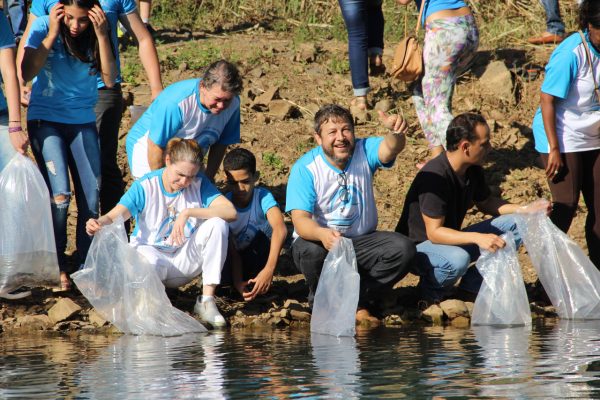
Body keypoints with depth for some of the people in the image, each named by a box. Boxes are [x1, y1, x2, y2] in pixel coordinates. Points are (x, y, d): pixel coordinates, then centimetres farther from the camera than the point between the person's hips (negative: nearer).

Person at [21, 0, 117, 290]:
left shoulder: (96, 34, -5)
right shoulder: (43, 28, -12)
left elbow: (109, 80, -13)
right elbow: (27, 73, -21)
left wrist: (102, 35, -22)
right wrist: (52, 34, -24)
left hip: (82, 121, 3)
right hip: (45, 118, -3)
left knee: (91, 195, -2)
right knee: (59, 195, -15)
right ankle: (56, 265, 0)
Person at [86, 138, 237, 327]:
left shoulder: (199, 183, -6)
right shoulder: (146, 186, -12)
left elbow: (231, 212, -19)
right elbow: (113, 217, -22)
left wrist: (188, 213, -29)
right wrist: (98, 223, -47)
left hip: (184, 261, 3)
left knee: (217, 224, -24)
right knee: (150, 263, -43)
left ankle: (207, 300, -20)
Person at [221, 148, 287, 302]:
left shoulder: (263, 197, -22)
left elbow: (280, 229, -40)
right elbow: (231, 249, -22)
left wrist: (269, 269, -53)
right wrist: (237, 282, -39)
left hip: (258, 257, -1)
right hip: (236, 261, 1)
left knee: (264, 232, -29)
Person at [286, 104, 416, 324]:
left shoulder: (363, 151, -7)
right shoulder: (305, 168, -15)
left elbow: (390, 149, -30)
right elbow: (300, 220, -24)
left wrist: (396, 132, -57)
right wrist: (322, 234, -48)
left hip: (360, 241, 3)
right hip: (319, 239, -3)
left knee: (403, 248, -22)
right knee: (311, 252, -37)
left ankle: (357, 302, -8)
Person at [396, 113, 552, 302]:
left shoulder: (473, 170, -3)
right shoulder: (434, 177, -29)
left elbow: (486, 203, 14)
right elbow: (434, 232, -31)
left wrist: (524, 210, -2)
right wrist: (478, 238, -43)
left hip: (451, 239, 8)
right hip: (418, 246, -8)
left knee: (515, 225, -2)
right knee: (457, 260, -41)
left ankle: (473, 283, -1)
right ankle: (431, 290, -8)